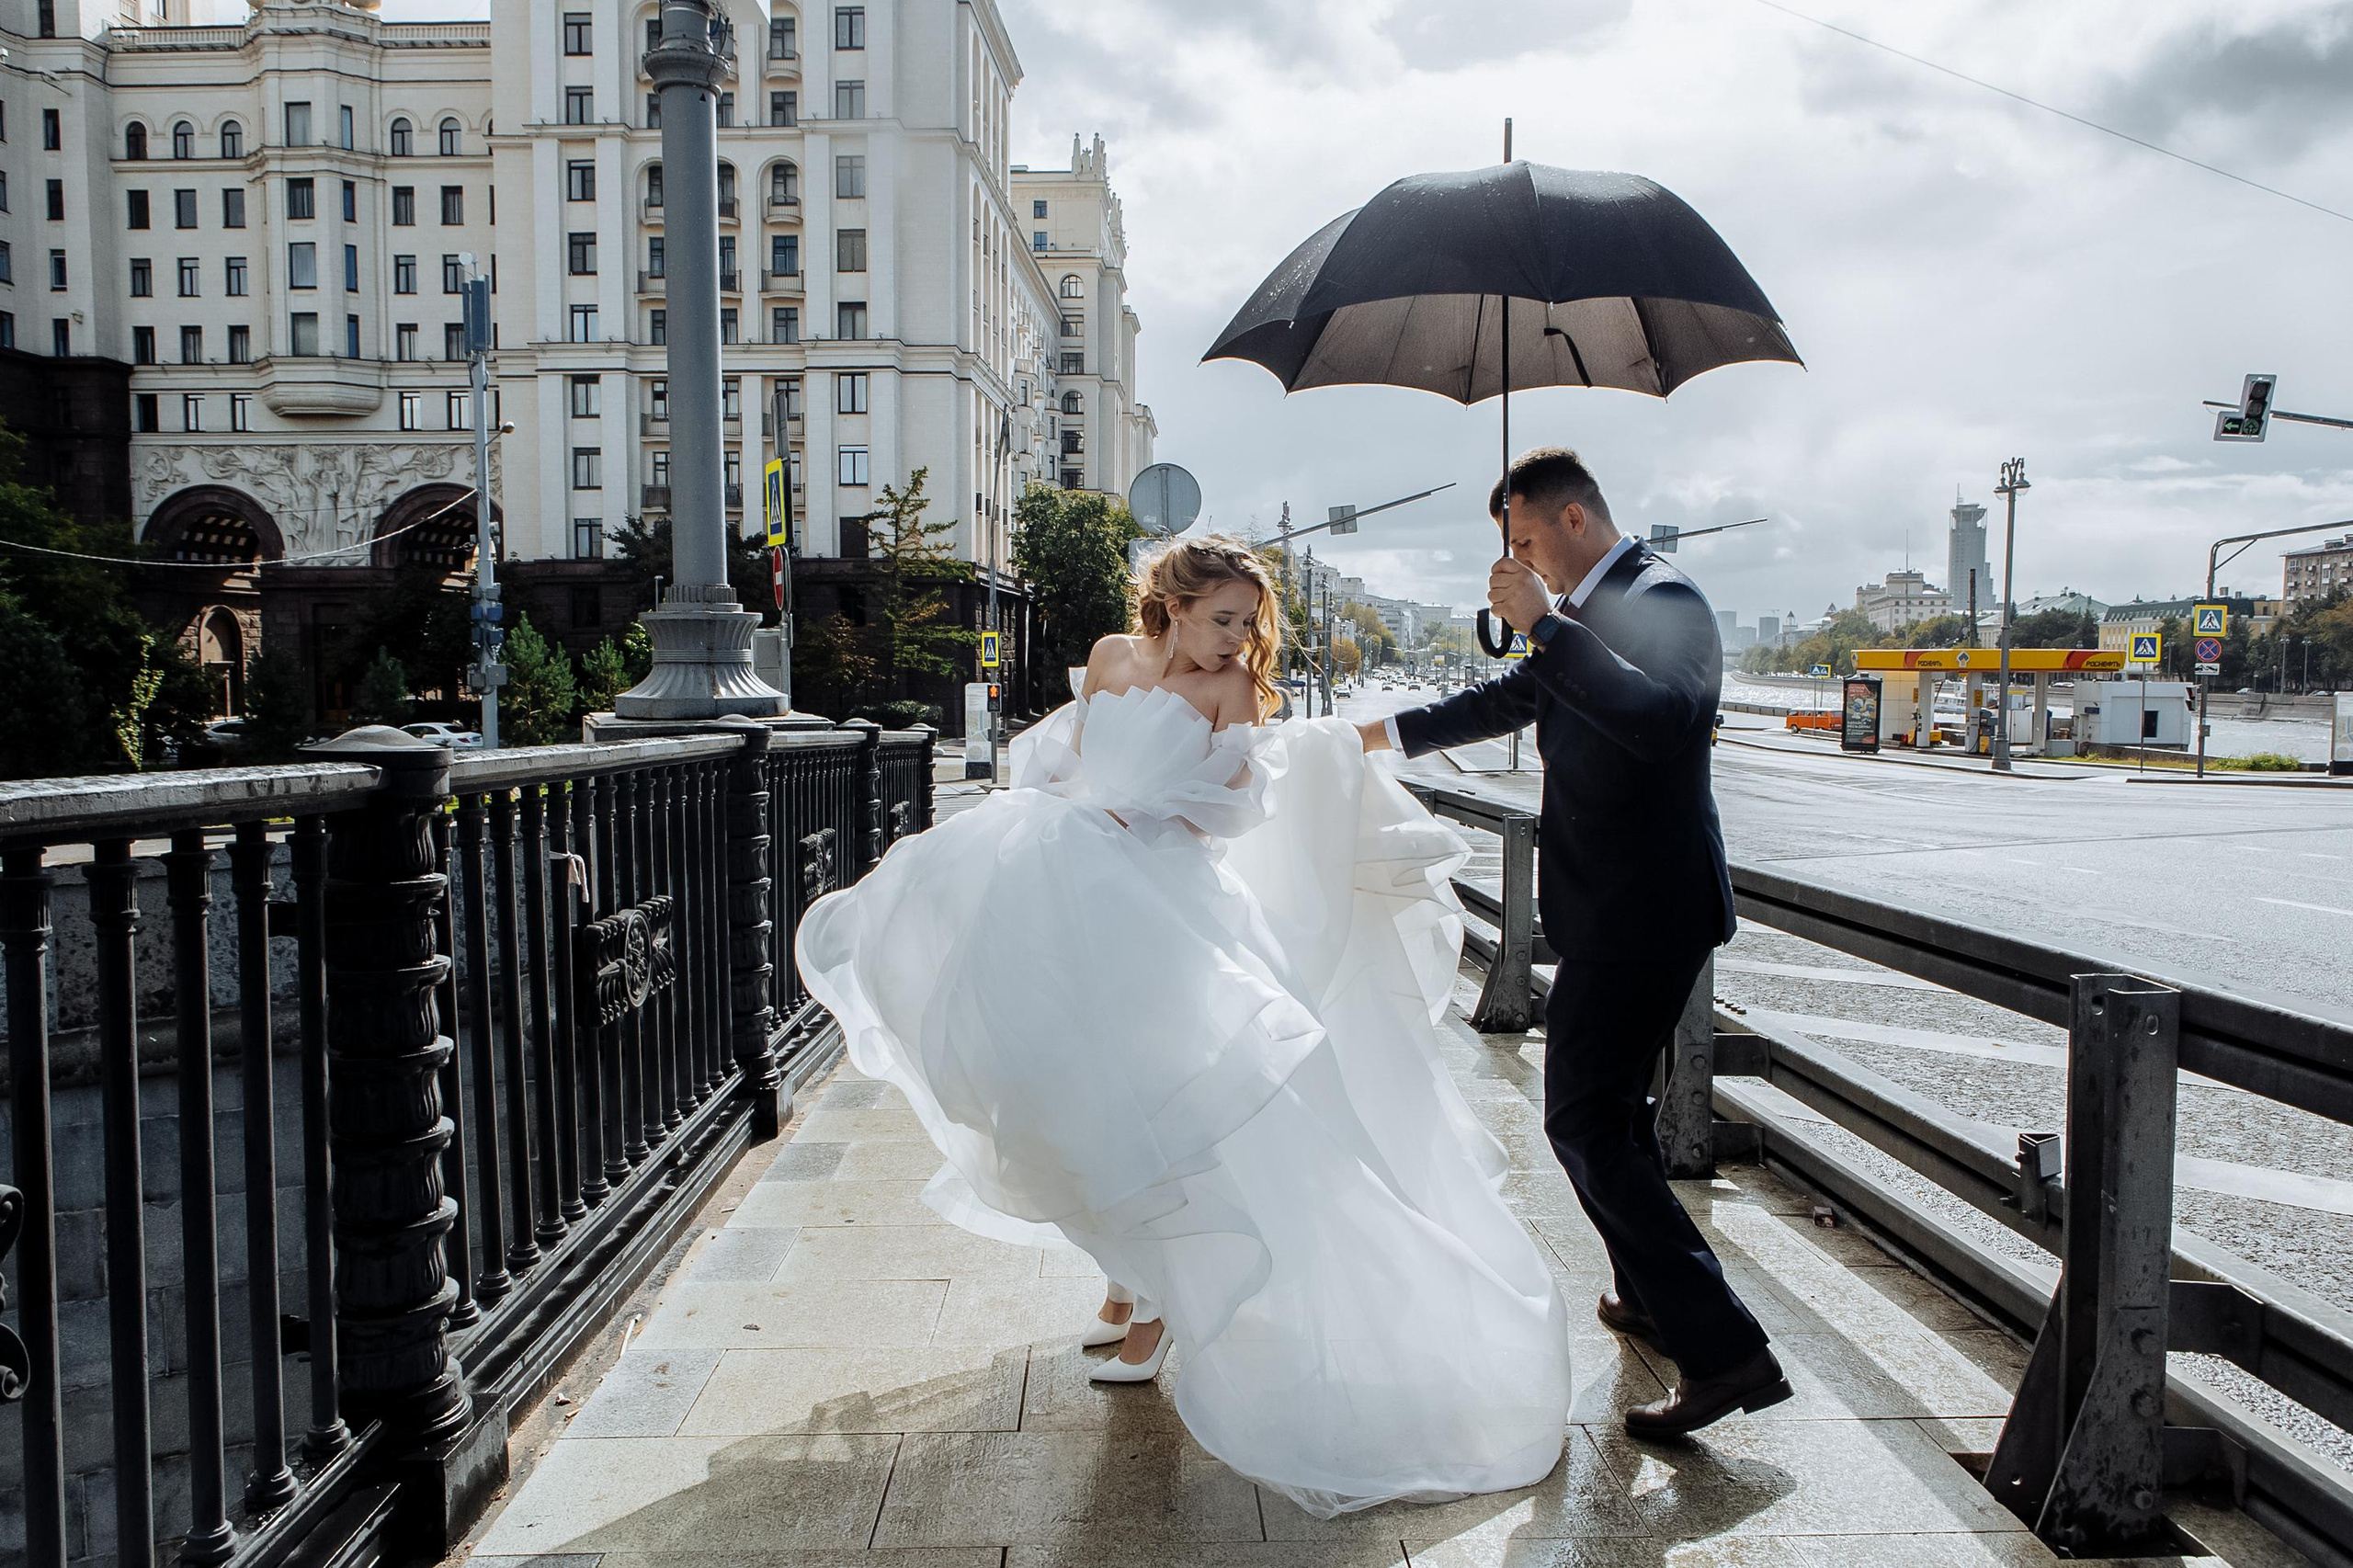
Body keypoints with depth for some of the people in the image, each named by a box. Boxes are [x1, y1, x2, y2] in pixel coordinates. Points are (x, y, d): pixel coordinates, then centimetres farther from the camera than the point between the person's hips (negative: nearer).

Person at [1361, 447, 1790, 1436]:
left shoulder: (1662, 601, -16)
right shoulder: (1588, 612, 14)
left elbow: (1666, 721, -35)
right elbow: (1513, 698, 28)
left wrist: (1545, 623, -30)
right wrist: (1386, 732, 31)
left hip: (1639, 910, -10)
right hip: (1620, 907, 10)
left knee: (1585, 1123, -10)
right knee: (1611, 1106, 21)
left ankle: (1725, 1352, -7)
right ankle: (1654, 1295, 38)